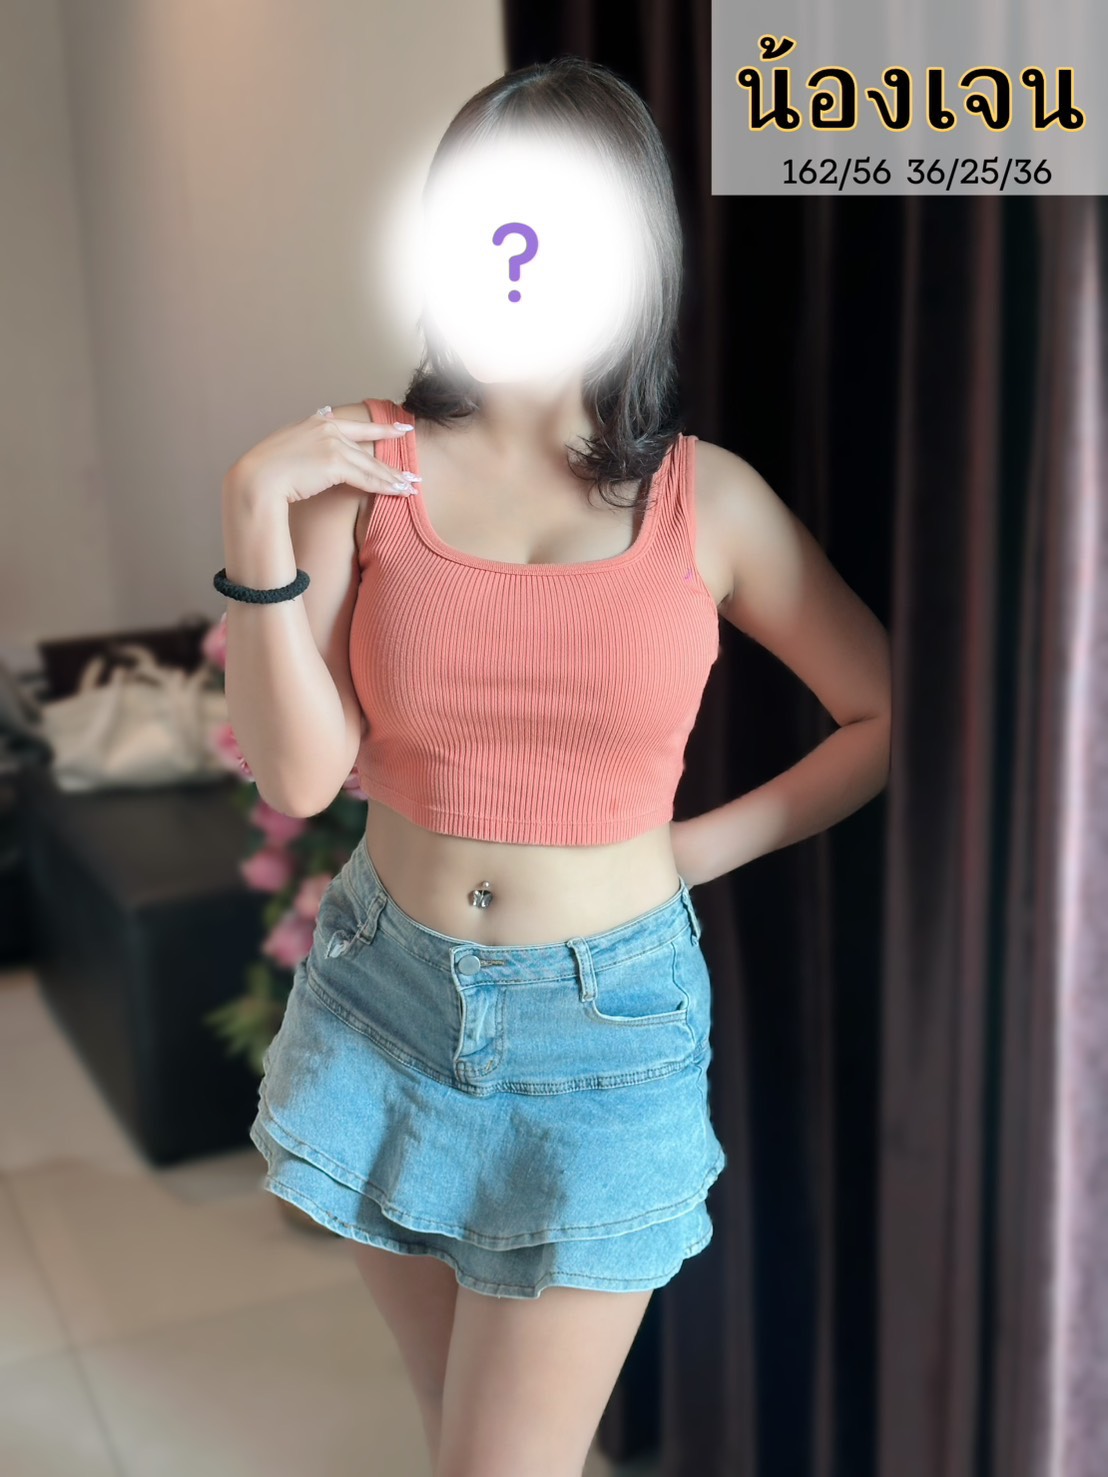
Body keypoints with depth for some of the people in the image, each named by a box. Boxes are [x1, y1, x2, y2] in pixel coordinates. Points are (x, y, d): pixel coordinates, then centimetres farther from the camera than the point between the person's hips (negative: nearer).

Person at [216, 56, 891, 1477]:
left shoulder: (707, 499, -7)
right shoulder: (365, 467, -5)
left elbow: (890, 715, 2)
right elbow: (298, 775, -12)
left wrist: (703, 843, -3)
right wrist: (256, 520, -19)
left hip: (604, 1025, -1)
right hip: (388, 997, 2)